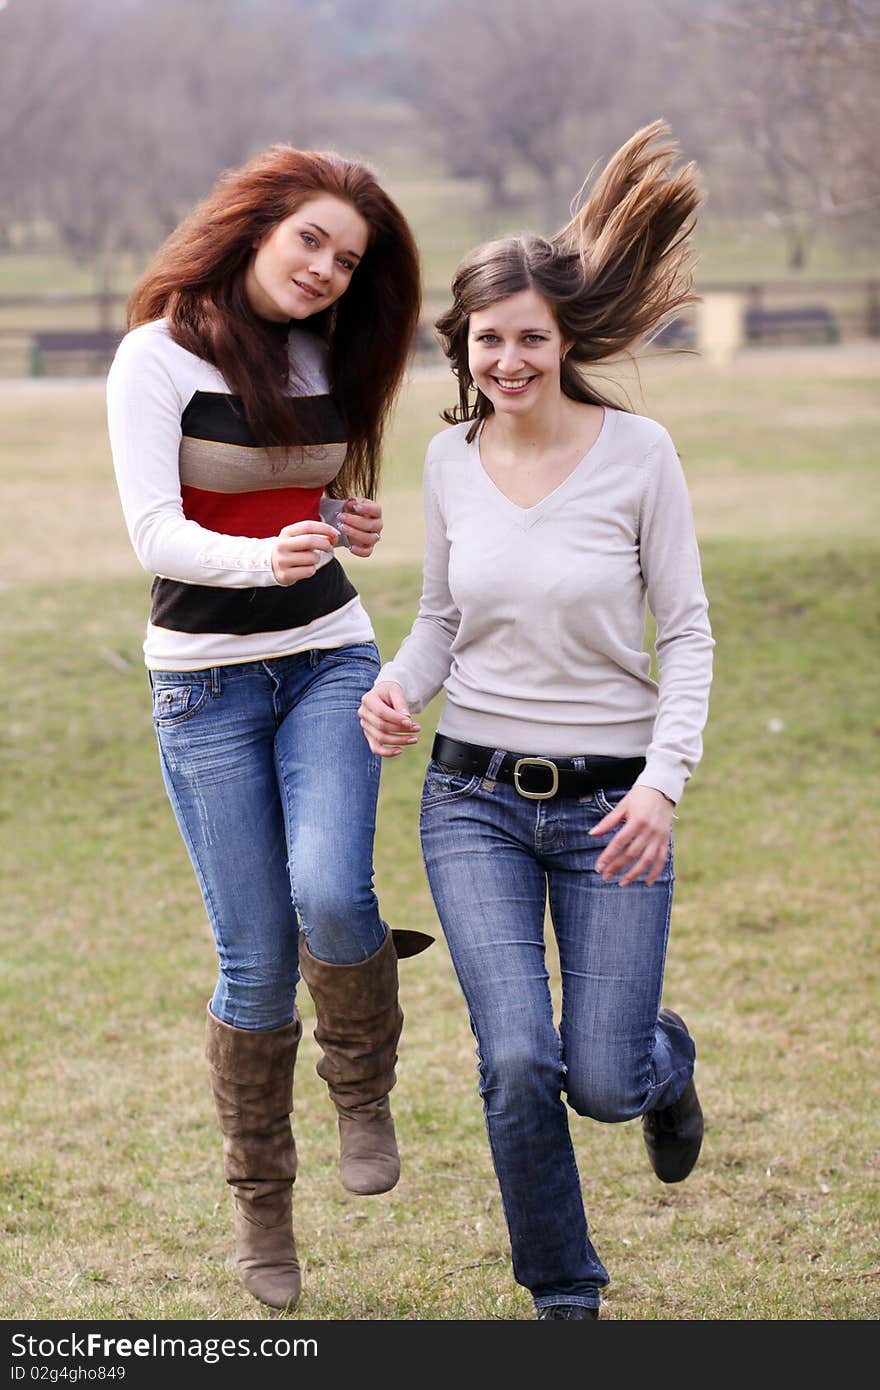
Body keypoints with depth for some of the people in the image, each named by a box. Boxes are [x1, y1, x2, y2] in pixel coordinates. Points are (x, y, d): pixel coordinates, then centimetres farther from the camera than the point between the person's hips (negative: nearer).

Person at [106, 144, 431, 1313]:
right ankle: (260, 1202, 15)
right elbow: (156, 536, -17)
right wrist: (265, 559, -35)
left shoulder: (326, 357, 8)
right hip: (206, 677, -3)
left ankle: (365, 1091, 5)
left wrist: (346, 526, 0)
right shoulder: (159, 357, -9)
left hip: (328, 657, 3)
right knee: (256, 957, -4)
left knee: (329, 892, -23)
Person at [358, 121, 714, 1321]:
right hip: (475, 797, 2)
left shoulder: (639, 454, -8)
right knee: (518, 1062, -13)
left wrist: (664, 778, -16)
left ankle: (665, 1056, 38)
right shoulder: (451, 458, 2)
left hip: (610, 802, -2)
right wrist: (398, 688, -7)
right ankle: (564, 1297, 11)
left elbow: (689, 633, -4)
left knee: (603, 1083, -2)